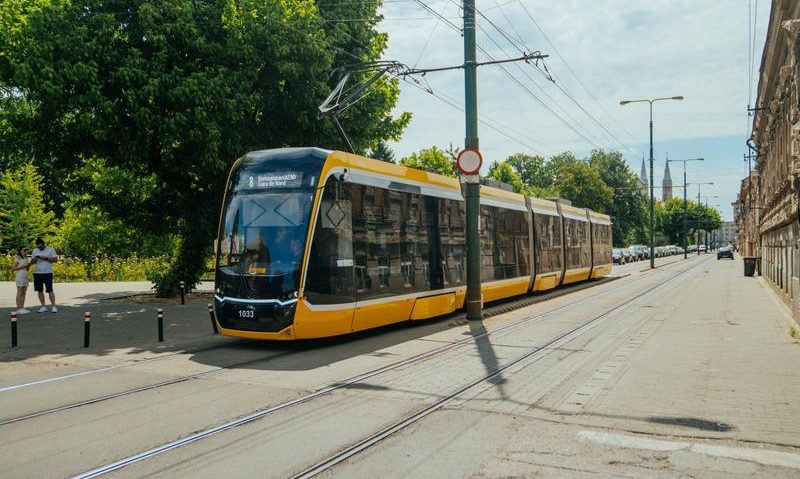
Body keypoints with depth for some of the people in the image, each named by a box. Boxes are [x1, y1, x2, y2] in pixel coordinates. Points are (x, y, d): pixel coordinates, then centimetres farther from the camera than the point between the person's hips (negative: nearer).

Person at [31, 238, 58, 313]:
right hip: (37, 273, 5)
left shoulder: (50, 249, -1)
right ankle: (43, 306, 12)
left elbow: (55, 259, -6)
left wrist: (46, 258, -17)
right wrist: (35, 258, -10)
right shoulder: (35, 250, 12)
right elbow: (33, 261, 12)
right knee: (40, 290, 5)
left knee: (50, 290, -8)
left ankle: (53, 306, -5)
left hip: (48, 273, -5)